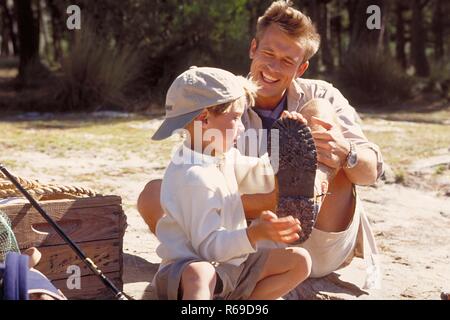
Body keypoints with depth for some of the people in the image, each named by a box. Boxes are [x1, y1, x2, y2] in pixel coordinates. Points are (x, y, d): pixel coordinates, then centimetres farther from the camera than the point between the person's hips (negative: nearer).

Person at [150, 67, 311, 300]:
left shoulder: (224, 157, 6)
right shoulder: (194, 177, -25)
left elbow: (264, 177, 21)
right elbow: (209, 246, -29)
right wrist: (256, 233, -41)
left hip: (229, 265, 10)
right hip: (187, 269, -10)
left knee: (300, 261, 6)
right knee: (198, 274, -44)